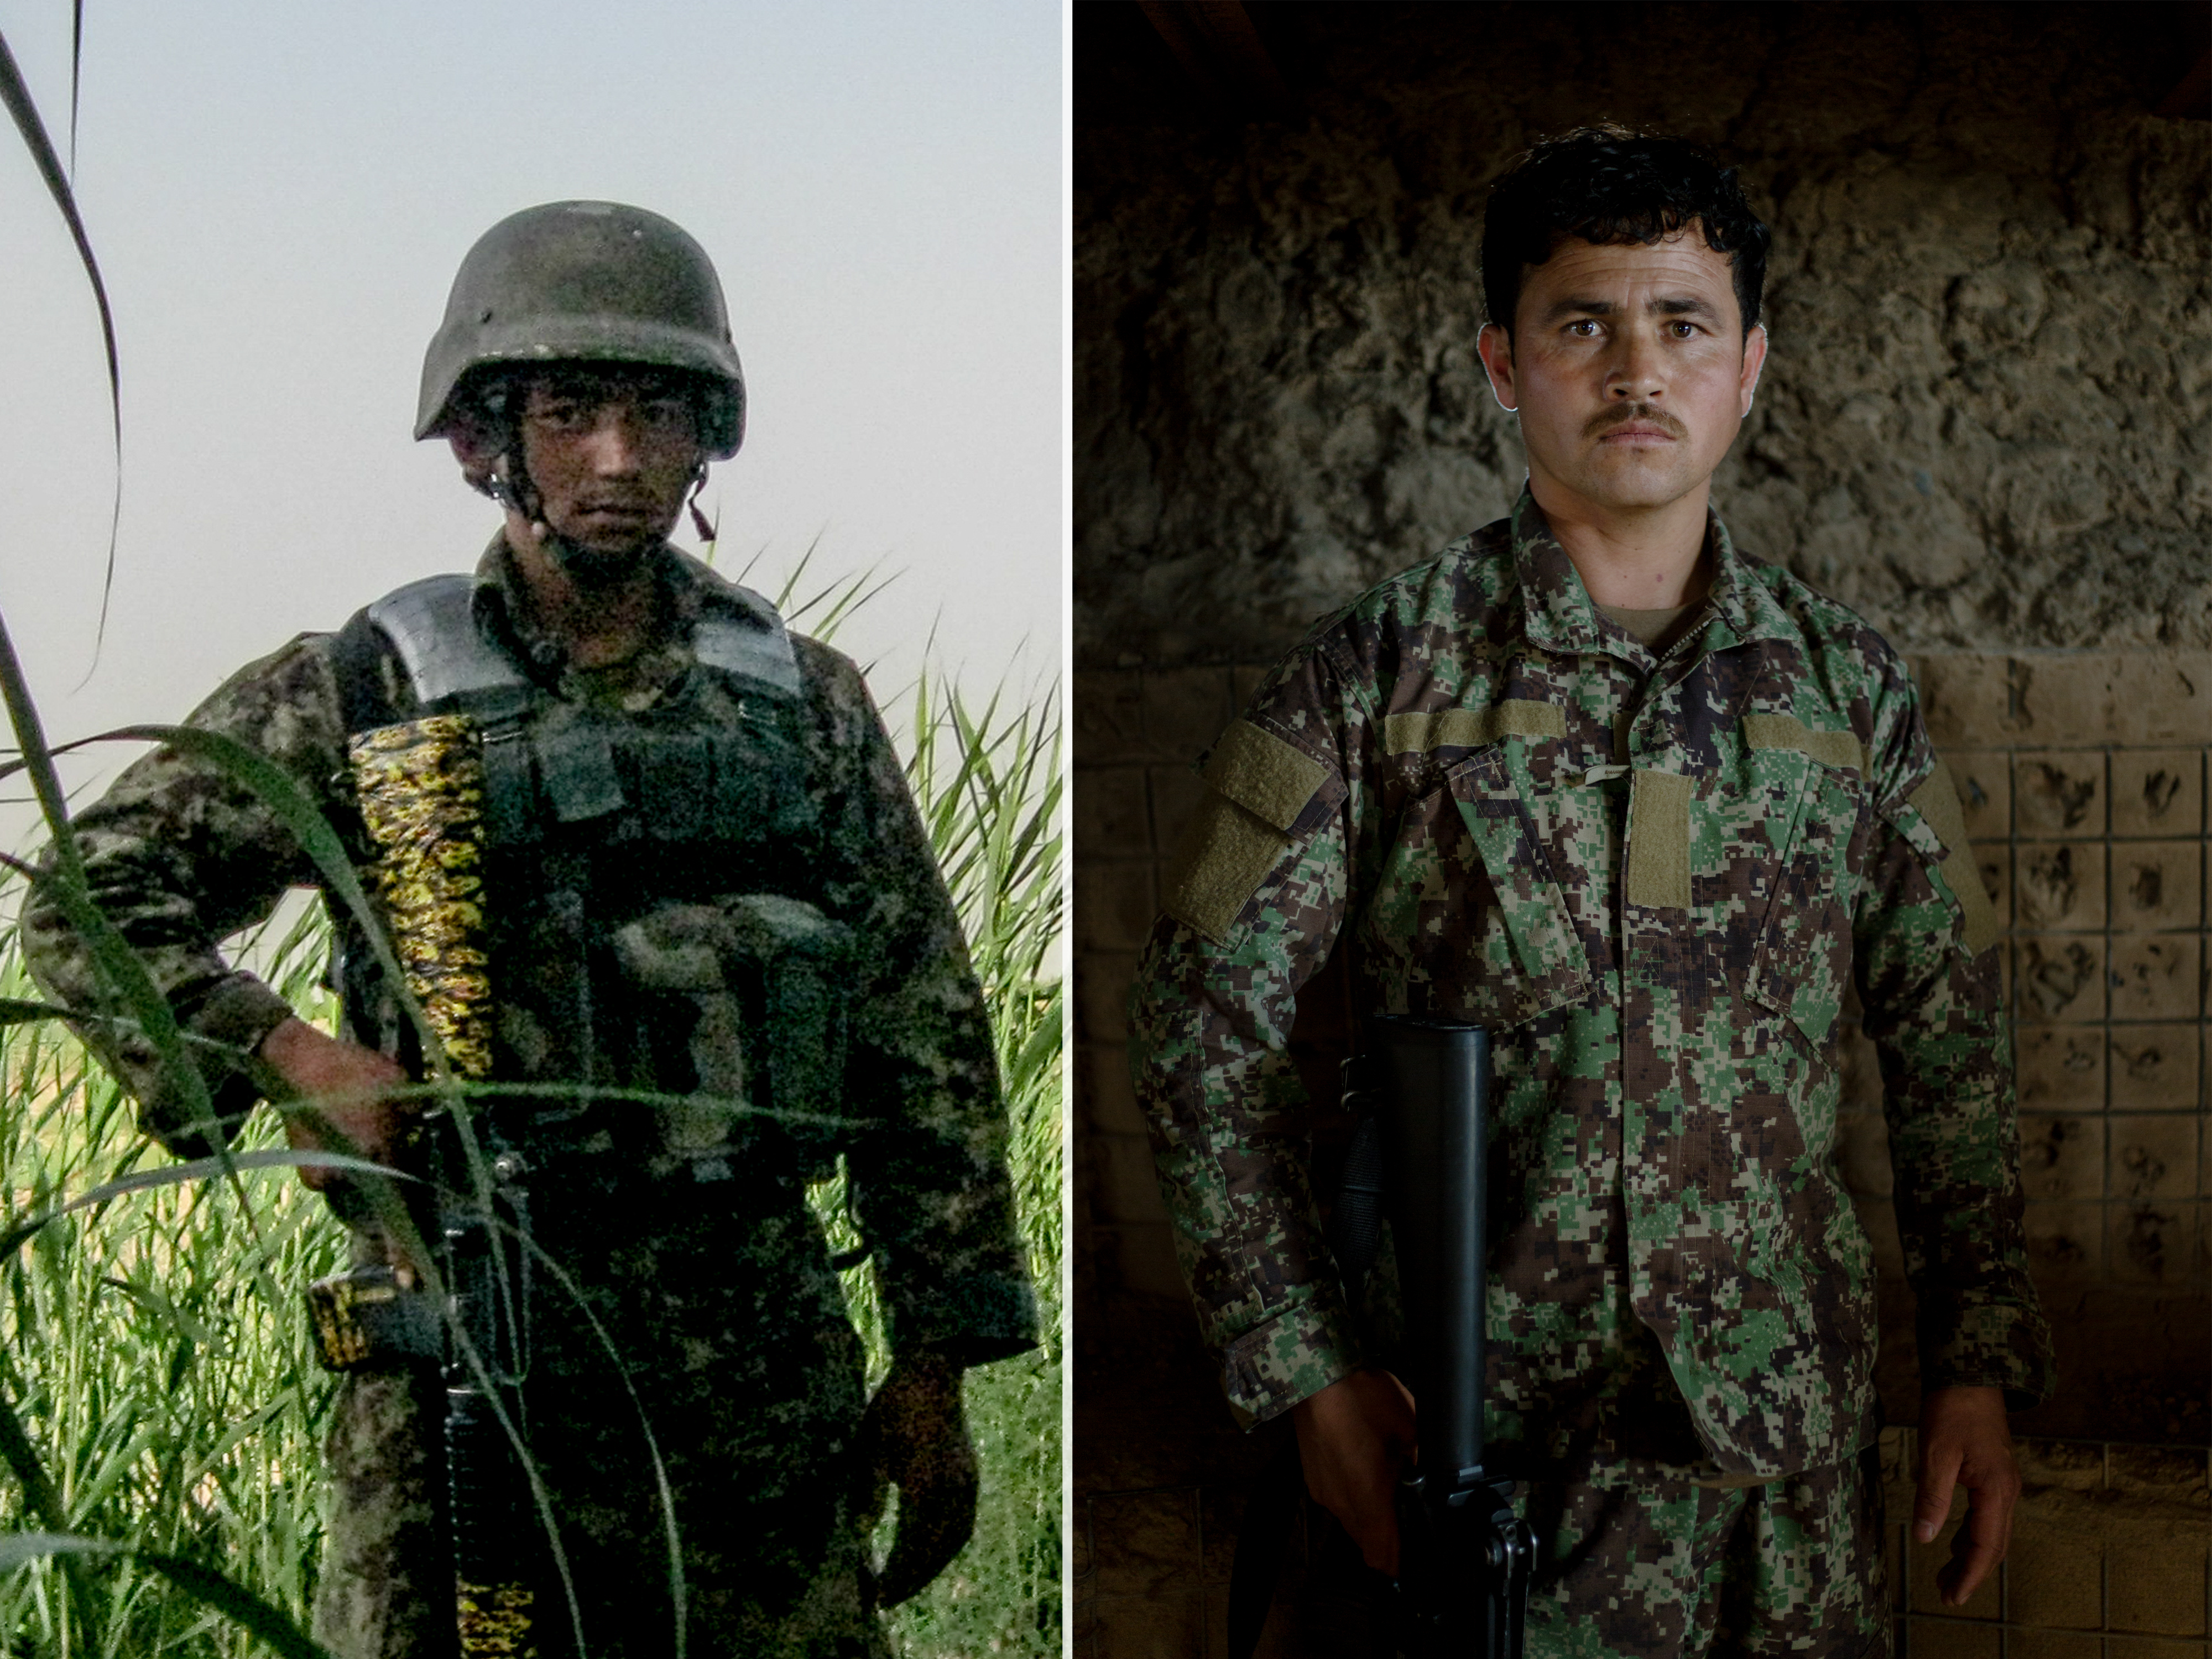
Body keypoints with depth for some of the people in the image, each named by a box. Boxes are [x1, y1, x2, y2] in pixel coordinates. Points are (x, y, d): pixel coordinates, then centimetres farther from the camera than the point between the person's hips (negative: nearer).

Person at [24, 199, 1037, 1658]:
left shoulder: (805, 704, 9)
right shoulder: (365, 699, 1)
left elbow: (926, 1036, 10)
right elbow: (93, 903, 0)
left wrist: (936, 1367, 7)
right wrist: (302, 1058, -16)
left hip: (764, 1336, 3)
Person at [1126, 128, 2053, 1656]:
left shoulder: (1849, 684, 7)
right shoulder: (1379, 673, -2)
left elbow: (1951, 1045, 11)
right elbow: (1207, 1024, -2)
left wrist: (1982, 1362, 6)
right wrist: (1310, 1369, -7)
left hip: (1785, 1432, 2)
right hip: (1462, 1436, -2)